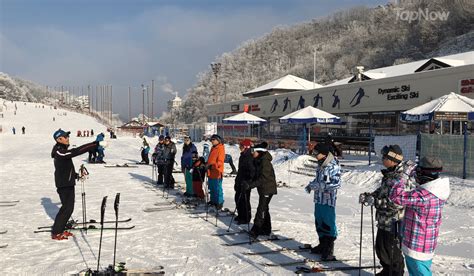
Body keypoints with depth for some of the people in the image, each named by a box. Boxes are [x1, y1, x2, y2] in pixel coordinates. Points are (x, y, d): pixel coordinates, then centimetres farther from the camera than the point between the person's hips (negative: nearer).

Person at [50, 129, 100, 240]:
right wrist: (96, 144, -37)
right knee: (67, 208, -2)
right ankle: (56, 233, 8)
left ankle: (60, 229, 26)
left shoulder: (62, 150, 10)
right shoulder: (60, 152, -21)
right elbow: (77, 151, -33)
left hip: (68, 184, 9)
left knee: (69, 207, 15)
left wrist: (75, 175, 17)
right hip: (64, 185, -9)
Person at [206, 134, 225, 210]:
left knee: (218, 188, -5)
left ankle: (220, 203, 3)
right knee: (212, 188, 18)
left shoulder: (220, 148, -12)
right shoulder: (213, 148, 15)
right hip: (211, 172, 9)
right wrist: (207, 165, 20)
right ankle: (213, 200, 31)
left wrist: (212, 166, -29)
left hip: (217, 173, -9)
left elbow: (220, 161, -20)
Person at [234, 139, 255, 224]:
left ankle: (246, 218, 9)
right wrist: (237, 181, 23)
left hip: (246, 183, -10)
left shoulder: (249, 158, -18)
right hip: (240, 182, 10)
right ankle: (240, 215, 31)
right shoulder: (242, 156, 13)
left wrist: (247, 182, -25)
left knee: (244, 200, -2)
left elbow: (252, 171, -23)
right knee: (238, 198, 17)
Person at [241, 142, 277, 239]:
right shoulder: (258, 161, 9)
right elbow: (257, 176, 15)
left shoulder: (265, 162, -21)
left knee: (261, 209, -10)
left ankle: (255, 230, -9)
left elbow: (263, 179, -27)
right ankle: (266, 229, 27)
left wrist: (250, 185, -31)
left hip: (268, 189, -10)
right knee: (264, 209, 16)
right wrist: (248, 183, 2)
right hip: (263, 189, 10)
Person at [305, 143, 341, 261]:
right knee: (319, 223, 16)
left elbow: (336, 183, -21)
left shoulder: (334, 166, -15)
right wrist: (311, 185, 1)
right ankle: (322, 245, 32)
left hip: (328, 200, -8)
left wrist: (316, 185, -22)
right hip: (319, 199, 8)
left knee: (328, 224, -2)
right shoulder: (320, 164, 11)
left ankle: (329, 250, 7)